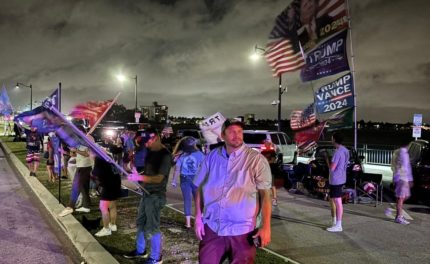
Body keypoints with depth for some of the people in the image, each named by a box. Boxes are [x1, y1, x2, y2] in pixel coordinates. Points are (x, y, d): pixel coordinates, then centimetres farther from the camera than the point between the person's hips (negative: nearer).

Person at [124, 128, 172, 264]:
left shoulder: (165, 155, -17)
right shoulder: (151, 152, 10)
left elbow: (159, 178, -23)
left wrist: (140, 177, -31)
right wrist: (137, 174, -1)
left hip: (156, 196, -9)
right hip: (146, 193, 9)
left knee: (152, 227, 0)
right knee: (141, 222, 19)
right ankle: (140, 250, 36)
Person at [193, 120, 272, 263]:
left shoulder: (256, 159, -8)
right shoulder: (211, 157, 3)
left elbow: (265, 194, -9)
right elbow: (200, 188, 9)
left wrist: (266, 227, -14)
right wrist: (198, 217, 4)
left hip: (242, 230, -3)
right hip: (211, 227, 3)